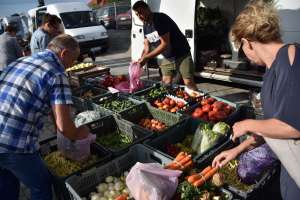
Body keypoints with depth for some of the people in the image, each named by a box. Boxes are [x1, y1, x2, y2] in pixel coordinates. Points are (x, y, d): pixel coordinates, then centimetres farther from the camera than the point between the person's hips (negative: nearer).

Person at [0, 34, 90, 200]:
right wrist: (77, 134, 5)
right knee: (42, 186, 18)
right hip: (15, 146, -7)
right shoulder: (56, 74, -11)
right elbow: (63, 126, -18)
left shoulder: (21, 60, 12)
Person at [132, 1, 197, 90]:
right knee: (166, 83, 5)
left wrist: (146, 57, -25)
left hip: (182, 55, -8)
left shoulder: (160, 19, -20)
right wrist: (141, 60, -11)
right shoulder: (145, 26, 5)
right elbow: (147, 47, 8)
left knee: (188, 82, -11)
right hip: (167, 58, 8)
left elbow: (165, 44, -25)